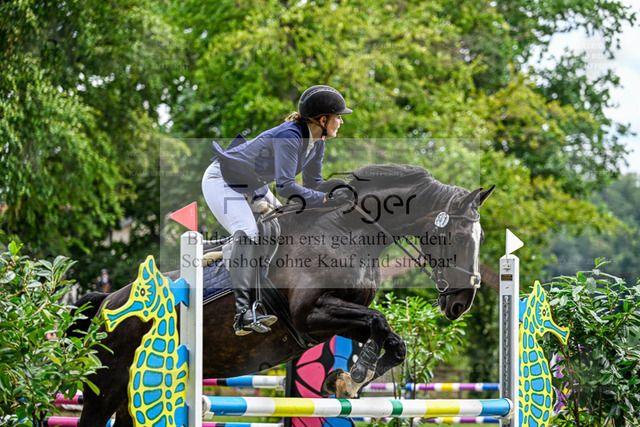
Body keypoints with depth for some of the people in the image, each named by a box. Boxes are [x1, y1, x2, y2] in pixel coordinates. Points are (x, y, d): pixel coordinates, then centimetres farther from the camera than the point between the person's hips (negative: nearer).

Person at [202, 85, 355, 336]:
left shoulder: (316, 141, -5)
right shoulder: (289, 137, -33)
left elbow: (312, 181, 7)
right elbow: (285, 186, -40)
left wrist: (339, 192, -10)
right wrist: (327, 200, -38)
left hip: (254, 187, 10)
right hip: (222, 181, -10)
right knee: (248, 235, -28)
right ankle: (244, 314, -35)